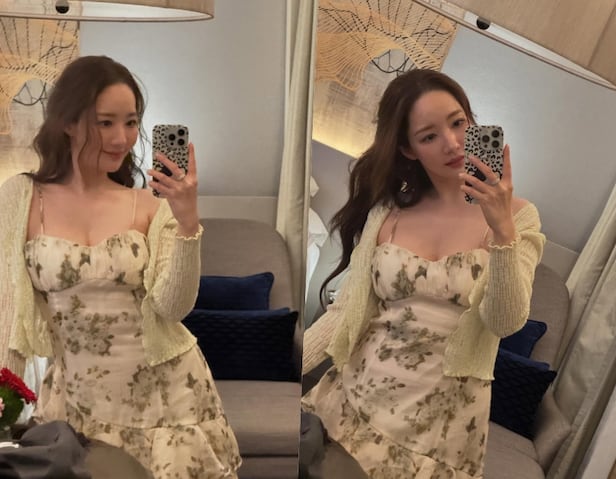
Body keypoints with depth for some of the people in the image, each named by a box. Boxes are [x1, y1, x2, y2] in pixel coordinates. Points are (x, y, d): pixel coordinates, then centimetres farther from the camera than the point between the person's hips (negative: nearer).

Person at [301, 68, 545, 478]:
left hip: (443, 416, -1)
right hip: (355, 398, 2)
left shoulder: (516, 215, -5)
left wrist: (502, 231, -28)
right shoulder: (385, 211, 1)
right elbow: (346, 312, -1)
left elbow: (506, 323, -16)